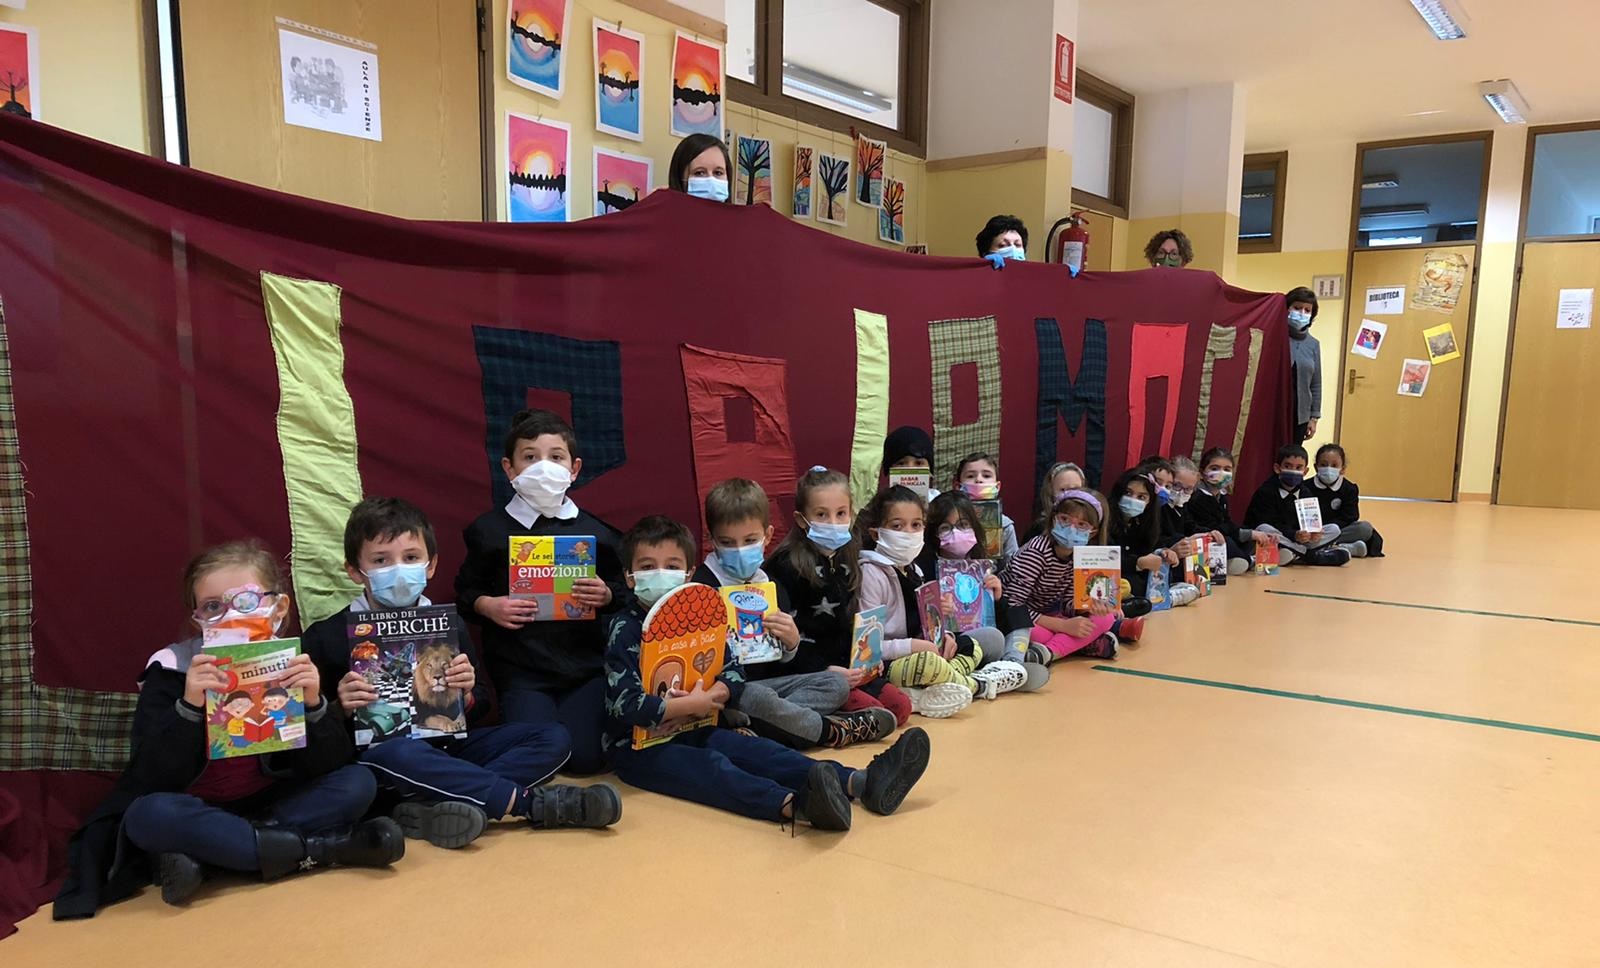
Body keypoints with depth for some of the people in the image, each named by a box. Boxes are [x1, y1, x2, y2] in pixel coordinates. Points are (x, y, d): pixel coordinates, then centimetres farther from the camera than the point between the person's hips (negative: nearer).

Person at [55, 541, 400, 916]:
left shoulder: (293, 665, -8)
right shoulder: (172, 670, -12)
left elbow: (335, 765, -11)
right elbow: (152, 780, -20)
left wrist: (314, 704, -28)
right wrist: (189, 706, -34)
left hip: (271, 807, 2)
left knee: (359, 783, -18)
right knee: (147, 815, -33)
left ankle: (202, 859, -25)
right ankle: (318, 850, -27)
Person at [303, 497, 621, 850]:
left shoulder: (447, 625, 8)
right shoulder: (326, 636, -1)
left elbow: (482, 705, 12)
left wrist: (468, 696, -10)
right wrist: (342, 710, -20)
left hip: (448, 746, 5)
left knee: (552, 737, -10)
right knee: (400, 754, -39)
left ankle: (434, 806, -30)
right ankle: (533, 802, -26)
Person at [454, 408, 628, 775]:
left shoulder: (594, 532, 6)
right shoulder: (489, 530, 3)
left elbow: (623, 591, 10)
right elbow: (464, 593, 9)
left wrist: (607, 596, -11)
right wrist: (487, 606, -11)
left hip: (585, 663, 1)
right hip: (521, 670, -1)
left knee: (587, 757, -10)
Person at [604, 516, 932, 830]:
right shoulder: (625, 629, -10)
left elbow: (734, 671, 7)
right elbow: (625, 705, -20)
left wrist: (711, 696, -14)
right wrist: (690, 705, -15)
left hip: (693, 732, 6)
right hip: (640, 747, -6)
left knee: (756, 749, -15)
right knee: (712, 766, -32)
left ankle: (861, 783, -33)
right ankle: (793, 804, -59)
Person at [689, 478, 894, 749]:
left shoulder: (772, 587, 10)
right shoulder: (703, 586, -8)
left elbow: (782, 664, 13)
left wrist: (791, 643, -9)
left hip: (764, 681, 7)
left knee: (837, 684, -3)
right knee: (759, 698, -37)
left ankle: (748, 727, -26)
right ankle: (830, 730, -10)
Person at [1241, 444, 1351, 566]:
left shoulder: (1305, 494, 10)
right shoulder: (1265, 492, -10)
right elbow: (1269, 524, -20)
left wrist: (1313, 532, -23)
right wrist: (1294, 535, -34)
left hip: (1300, 540, 5)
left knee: (1334, 529, -5)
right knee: (1263, 530, -37)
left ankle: (1296, 554, -28)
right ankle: (1310, 555, -29)